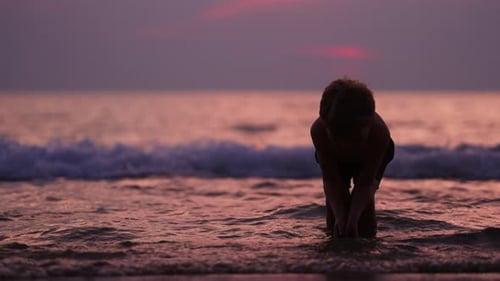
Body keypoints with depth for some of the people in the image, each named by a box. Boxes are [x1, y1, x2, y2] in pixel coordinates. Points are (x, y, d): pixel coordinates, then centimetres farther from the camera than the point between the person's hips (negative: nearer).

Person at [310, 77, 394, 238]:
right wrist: (340, 217, -45)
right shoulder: (318, 130, -43)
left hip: (369, 156, -1)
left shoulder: (380, 133, -46)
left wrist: (352, 219, -48)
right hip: (336, 158, 1)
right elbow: (330, 180, -34)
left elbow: (365, 182, -38)